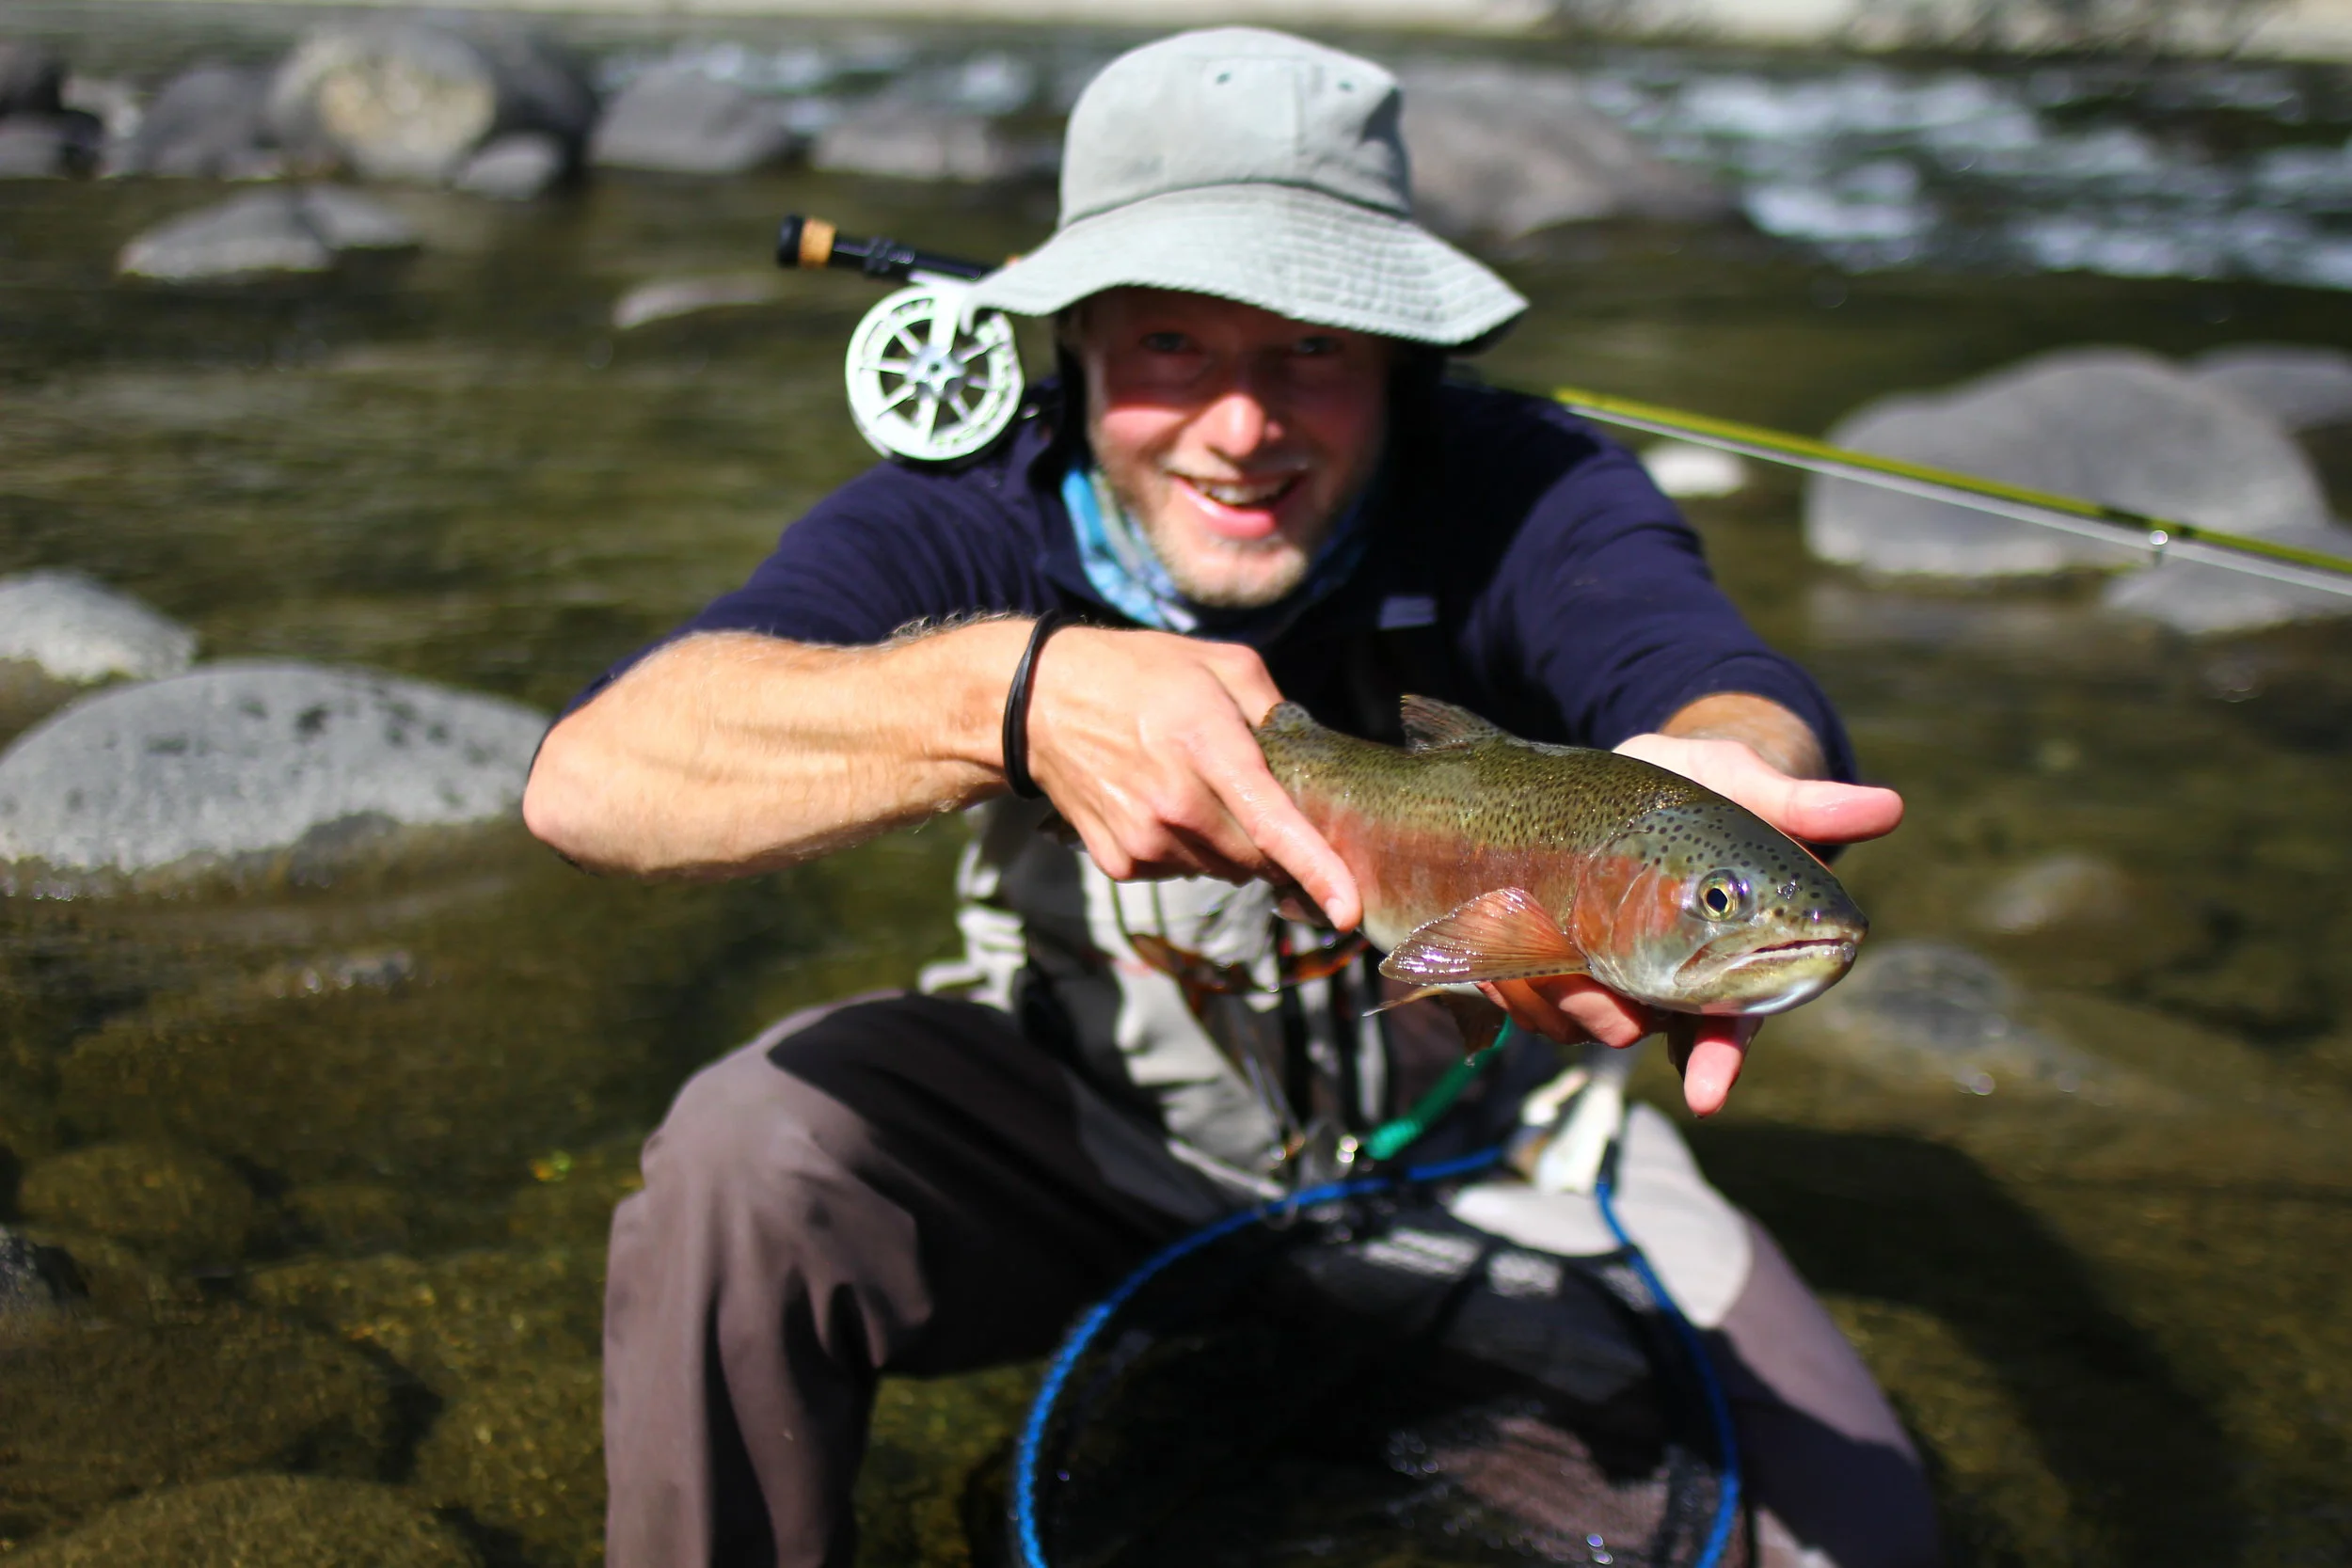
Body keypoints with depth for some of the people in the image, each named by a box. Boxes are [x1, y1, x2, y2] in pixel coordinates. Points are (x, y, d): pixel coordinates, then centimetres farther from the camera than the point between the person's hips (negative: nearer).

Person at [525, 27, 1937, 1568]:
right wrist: (1009, 691, -53)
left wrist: (1712, 777, -68)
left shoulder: (1519, 495, -21)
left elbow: (1746, 702, -41)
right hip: (1092, 1124, 0)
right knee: (739, 1167, -27)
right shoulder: (970, 527, -21)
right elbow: (589, 773, -36)